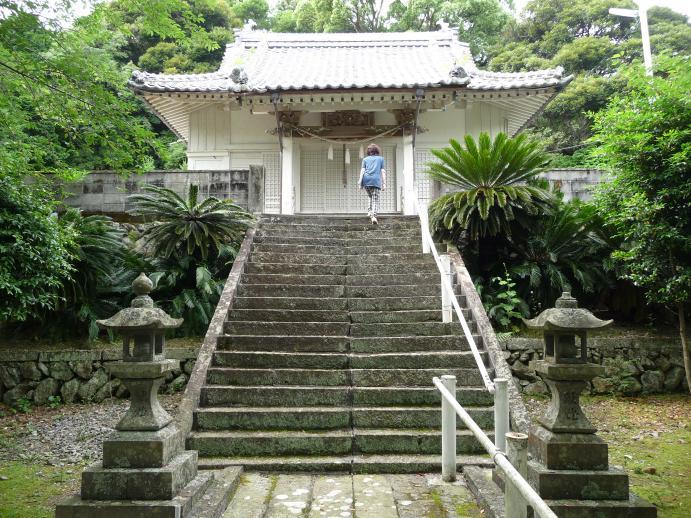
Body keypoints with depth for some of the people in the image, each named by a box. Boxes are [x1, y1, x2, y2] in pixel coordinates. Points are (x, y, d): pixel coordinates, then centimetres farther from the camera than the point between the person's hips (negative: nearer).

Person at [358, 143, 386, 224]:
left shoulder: (365, 159, 21)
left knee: (371, 197, 22)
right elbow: (383, 171, 11)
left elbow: (362, 170, 9)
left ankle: (370, 212, 8)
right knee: (375, 200, -3)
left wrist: (360, 182, 3)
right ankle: (374, 215, -21)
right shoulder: (381, 158, 20)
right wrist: (384, 183, 9)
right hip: (376, 181, -2)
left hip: (366, 180, 2)